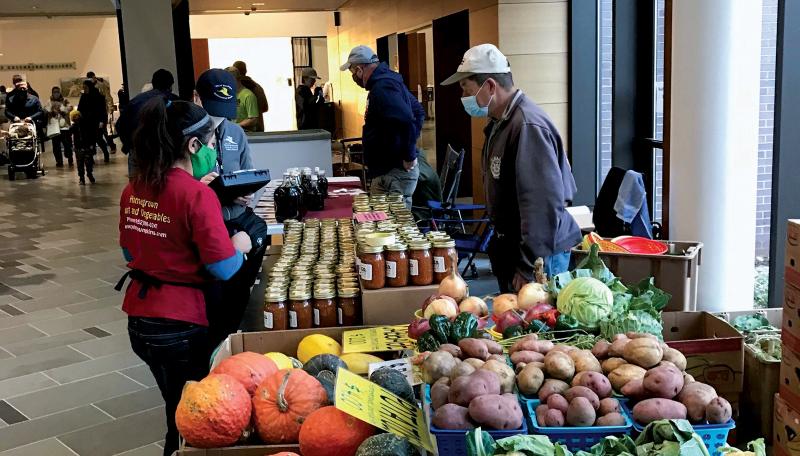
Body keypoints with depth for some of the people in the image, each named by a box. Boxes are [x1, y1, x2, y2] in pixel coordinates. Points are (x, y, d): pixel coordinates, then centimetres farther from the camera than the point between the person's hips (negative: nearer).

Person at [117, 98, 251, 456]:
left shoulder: (133, 191, 2)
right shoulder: (197, 194, -20)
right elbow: (224, 269, -20)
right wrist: (239, 246, -1)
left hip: (139, 321, 7)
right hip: (182, 326, -7)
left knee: (177, 410, 24)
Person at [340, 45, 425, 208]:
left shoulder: (381, 88, -18)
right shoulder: (388, 81, 14)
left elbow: (406, 120, -32)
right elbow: (418, 112, 23)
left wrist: (409, 157, -22)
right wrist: (410, 144, 16)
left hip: (394, 174, -10)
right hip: (387, 169, 10)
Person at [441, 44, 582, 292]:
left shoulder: (528, 127, -24)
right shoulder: (500, 122, 9)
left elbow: (544, 205, -27)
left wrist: (529, 268, -24)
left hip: (538, 254, -10)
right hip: (510, 245, 10)